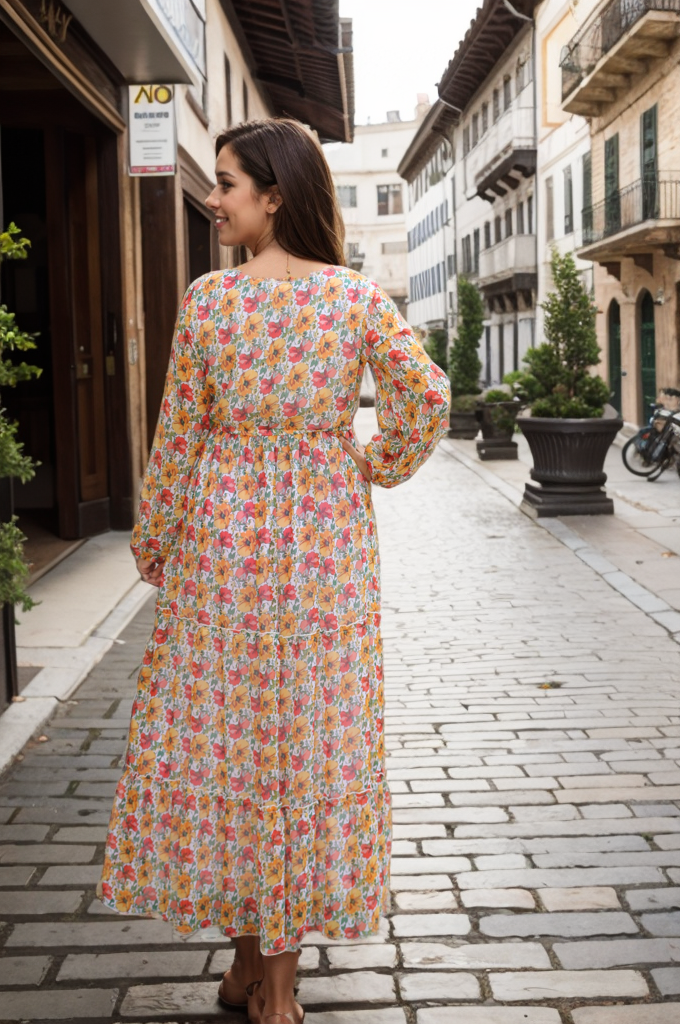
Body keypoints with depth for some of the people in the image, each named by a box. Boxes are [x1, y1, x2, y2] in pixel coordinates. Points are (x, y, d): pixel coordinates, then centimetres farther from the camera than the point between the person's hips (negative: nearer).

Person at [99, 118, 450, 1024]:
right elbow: (428, 399, -9)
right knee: (313, 728, 10)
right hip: (328, 537, 1)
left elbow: (179, 434, -4)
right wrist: (377, 467, 9)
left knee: (220, 728, 11)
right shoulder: (357, 297, -4)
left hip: (222, 536, -1)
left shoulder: (206, 299, -7)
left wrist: (151, 541, 7)